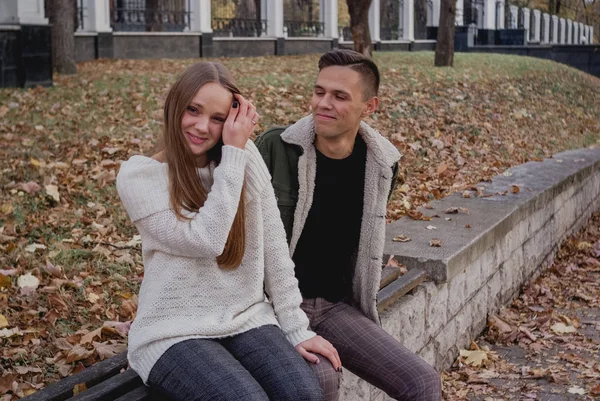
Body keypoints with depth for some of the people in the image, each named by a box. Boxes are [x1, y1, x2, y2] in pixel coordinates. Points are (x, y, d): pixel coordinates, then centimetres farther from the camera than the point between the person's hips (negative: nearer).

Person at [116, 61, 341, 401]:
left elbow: (274, 248, 4)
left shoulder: (247, 157, 1)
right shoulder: (138, 176, -9)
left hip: (247, 318, 3)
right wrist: (233, 155, -17)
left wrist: (296, 329, 2)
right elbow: (206, 242, -20)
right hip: (175, 332, -3)